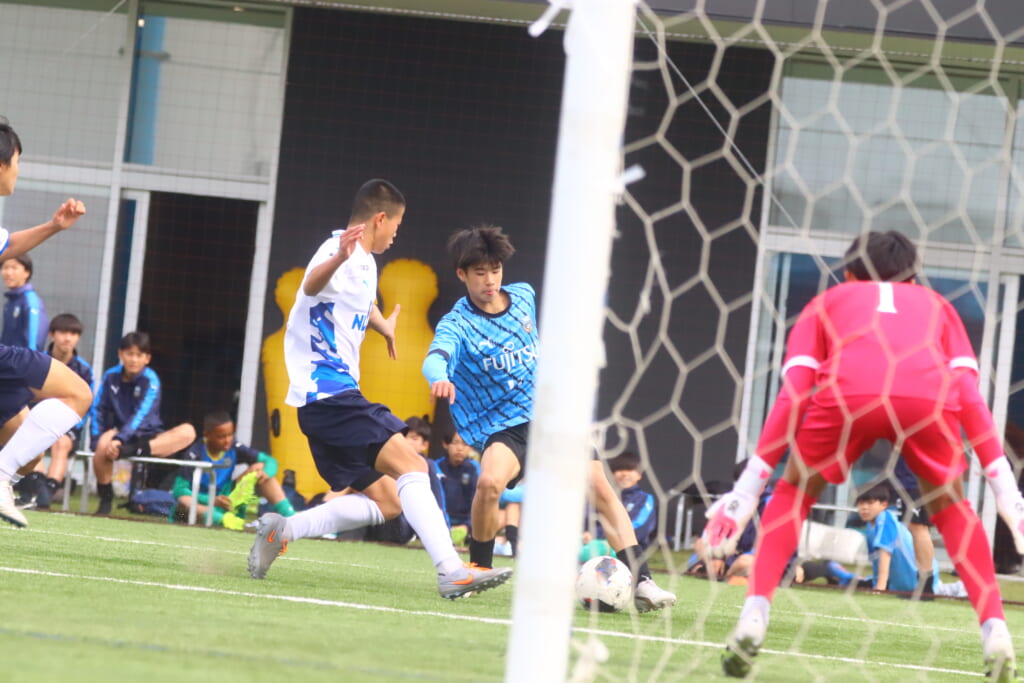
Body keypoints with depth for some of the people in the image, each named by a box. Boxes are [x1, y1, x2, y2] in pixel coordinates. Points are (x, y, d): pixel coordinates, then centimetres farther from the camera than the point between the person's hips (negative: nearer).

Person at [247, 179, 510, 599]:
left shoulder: (364, 262, 19)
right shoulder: (342, 250, -11)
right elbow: (312, 285, -35)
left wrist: (383, 326, 61)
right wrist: (337, 259, -56)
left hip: (322, 398, 10)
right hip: (329, 389, -10)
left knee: (385, 502, 7)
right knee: (410, 465, -20)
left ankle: (281, 531, 7)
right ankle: (451, 572, -30)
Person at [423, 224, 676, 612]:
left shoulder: (523, 297, 4)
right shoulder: (457, 324, -12)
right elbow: (436, 357, -35)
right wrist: (439, 378, -57)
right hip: (501, 429, -4)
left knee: (599, 484, -14)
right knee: (489, 482, -32)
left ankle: (641, 580, -12)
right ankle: (479, 569, -7)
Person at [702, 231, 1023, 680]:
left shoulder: (827, 302, 36)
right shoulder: (937, 306, 38)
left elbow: (792, 395, 23)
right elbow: (970, 396, 24)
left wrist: (749, 487, 22)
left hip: (846, 391, -1)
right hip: (929, 398, 1)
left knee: (794, 493, 23)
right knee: (949, 504, 27)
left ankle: (754, 614, 4)